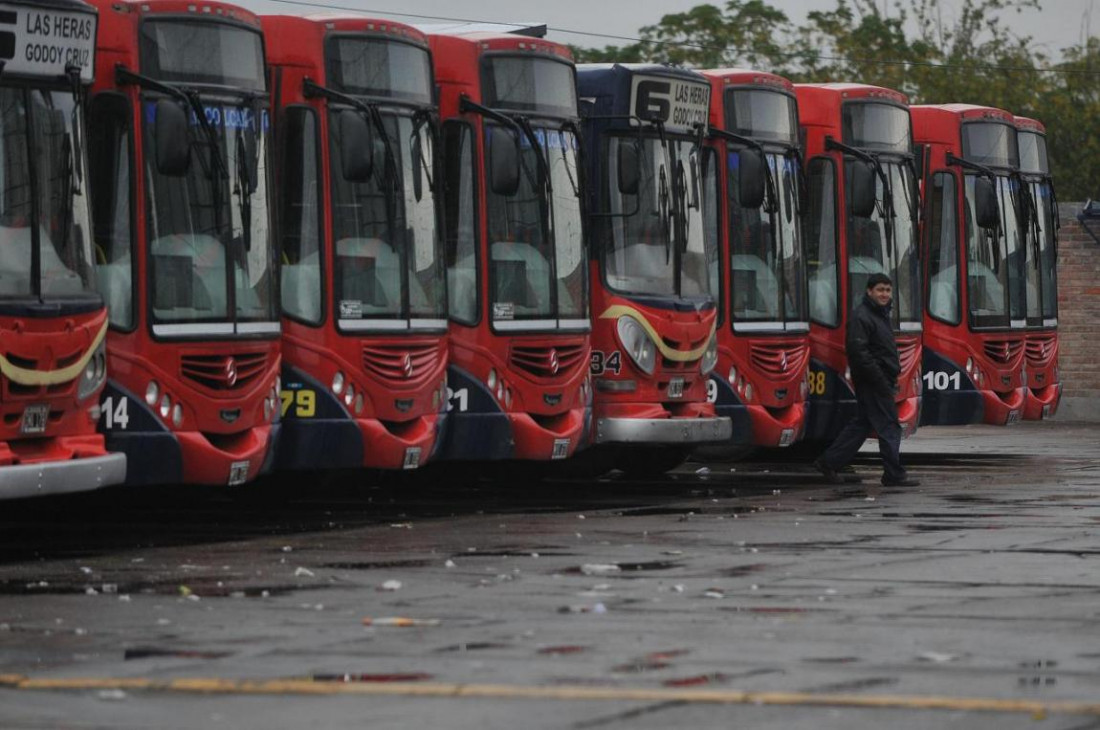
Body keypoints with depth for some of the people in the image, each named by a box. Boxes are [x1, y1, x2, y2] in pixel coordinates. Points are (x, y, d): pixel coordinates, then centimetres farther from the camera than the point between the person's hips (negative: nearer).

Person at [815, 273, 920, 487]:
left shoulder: (881, 314, 18)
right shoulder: (861, 317, -15)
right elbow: (858, 351, -23)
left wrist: (891, 379, 18)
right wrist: (880, 380, -23)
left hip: (882, 380, 10)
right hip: (872, 382, -10)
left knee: (862, 424, 13)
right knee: (889, 426, -6)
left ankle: (829, 462, 17)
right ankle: (894, 474, 0)